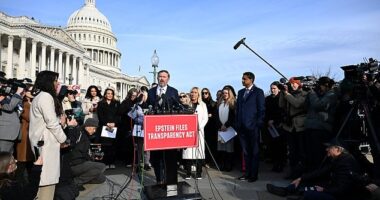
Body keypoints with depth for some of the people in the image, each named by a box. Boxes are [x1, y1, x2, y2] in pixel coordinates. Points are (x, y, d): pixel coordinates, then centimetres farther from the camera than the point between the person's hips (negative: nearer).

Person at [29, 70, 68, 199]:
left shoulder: (39, 96, 18)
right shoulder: (46, 96, -13)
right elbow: (51, 122, -17)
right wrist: (62, 139, -8)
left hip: (42, 139, 10)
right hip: (47, 141, -10)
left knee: (44, 174, 14)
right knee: (48, 175, -7)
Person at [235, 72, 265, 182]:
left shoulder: (258, 92, -1)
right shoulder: (240, 92, 15)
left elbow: (261, 109, -4)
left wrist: (259, 124, -10)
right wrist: (237, 123, 8)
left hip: (252, 126, -5)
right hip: (242, 126, 5)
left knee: (254, 151, 4)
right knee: (245, 151, 11)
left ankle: (254, 174, 12)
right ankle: (247, 173, 20)